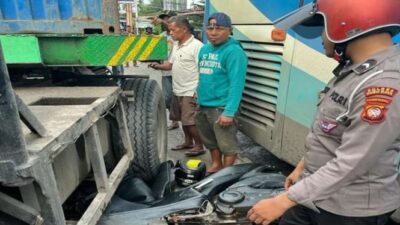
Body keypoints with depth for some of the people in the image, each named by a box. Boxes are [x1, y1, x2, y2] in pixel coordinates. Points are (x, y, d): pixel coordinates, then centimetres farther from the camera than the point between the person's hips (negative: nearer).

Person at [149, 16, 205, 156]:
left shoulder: (196, 46, -15)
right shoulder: (176, 46, 13)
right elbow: (171, 64, 21)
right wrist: (160, 66, 0)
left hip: (190, 92, -9)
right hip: (177, 91, 9)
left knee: (191, 121, -4)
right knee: (184, 119, 18)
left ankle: (199, 146, 13)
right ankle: (188, 142, 34)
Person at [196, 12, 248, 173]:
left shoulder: (233, 51, -14)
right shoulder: (205, 49, 12)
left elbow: (236, 84, -20)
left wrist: (229, 112, -24)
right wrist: (199, 99, 18)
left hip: (221, 107, -8)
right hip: (203, 105, 9)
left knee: (227, 145, 3)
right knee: (211, 142, 22)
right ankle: (216, 166, 40)